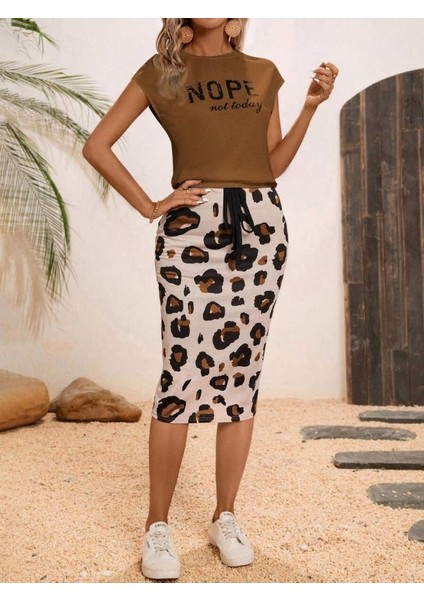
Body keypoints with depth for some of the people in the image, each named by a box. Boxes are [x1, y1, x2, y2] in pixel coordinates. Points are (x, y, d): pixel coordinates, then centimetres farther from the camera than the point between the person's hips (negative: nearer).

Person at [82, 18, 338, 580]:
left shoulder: (262, 72, 18)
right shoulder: (160, 71, 10)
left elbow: (274, 163, 15)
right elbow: (97, 145, 7)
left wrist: (311, 105, 4)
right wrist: (150, 206, -1)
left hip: (260, 223, 3)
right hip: (193, 225, -3)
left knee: (243, 372, 3)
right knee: (184, 372, -10)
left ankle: (225, 518, 16)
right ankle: (157, 526, 4)